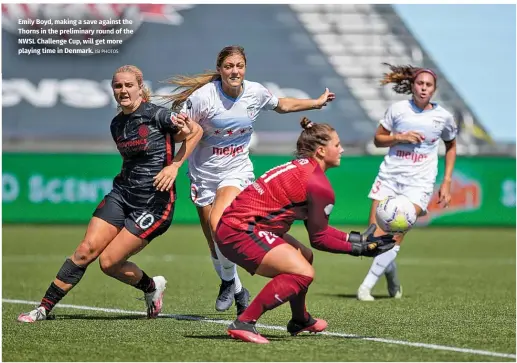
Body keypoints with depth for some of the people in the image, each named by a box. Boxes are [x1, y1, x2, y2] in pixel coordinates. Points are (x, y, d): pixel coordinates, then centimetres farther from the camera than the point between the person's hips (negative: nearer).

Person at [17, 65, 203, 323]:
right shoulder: (117, 125, 9)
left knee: (109, 262, -9)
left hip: (154, 203, -6)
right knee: (86, 250, -9)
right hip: (122, 193, 6)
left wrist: (174, 165, -10)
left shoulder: (155, 115, -10)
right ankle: (44, 308, -4)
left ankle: (152, 287, 18)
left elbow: (196, 131, -3)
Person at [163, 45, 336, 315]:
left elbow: (283, 105, 18)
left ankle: (228, 281, -5)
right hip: (204, 172, 0)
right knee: (215, 243, 2)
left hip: (236, 170, 0)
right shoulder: (203, 96, -15)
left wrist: (317, 103, 24)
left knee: (218, 224, -27)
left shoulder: (255, 93, -4)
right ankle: (237, 290, 27)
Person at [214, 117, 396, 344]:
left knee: (304, 256, 26)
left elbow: (316, 229, 19)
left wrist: (355, 238, 18)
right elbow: (318, 238, -7)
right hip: (240, 232, -11)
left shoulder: (301, 167, 14)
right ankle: (243, 324, -19)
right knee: (303, 272, -19)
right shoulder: (319, 185, -15)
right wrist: (359, 248, 1)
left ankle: (300, 321, 46)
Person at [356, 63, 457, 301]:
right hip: (389, 176, 1)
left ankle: (366, 285, -11)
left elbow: (451, 146, 18)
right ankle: (391, 274, 24)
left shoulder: (442, 117, 2)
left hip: (419, 183, -1)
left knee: (396, 235, -19)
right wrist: (400, 137, -11)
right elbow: (378, 139, 9)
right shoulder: (398, 109, 1)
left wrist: (446, 182, 11)